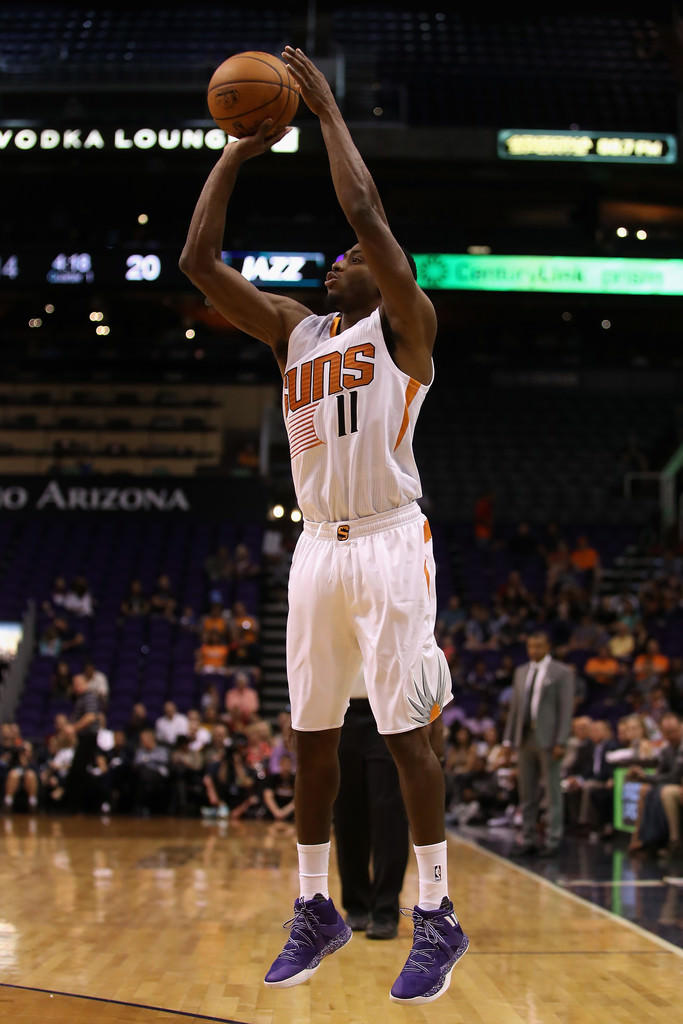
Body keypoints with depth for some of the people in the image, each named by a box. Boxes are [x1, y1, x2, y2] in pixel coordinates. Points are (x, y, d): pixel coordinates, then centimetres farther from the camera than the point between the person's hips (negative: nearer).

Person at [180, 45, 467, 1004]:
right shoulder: (294, 330, 15)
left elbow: (367, 213, -15)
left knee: (406, 731, -6)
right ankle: (316, 909, 20)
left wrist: (328, 111, -7)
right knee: (312, 733, 9)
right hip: (317, 548, 6)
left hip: (389, 545, -6)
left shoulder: (405, 324, 0)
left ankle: (438, 919, 2)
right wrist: (236, 153, 7)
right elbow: (198, 261, 8)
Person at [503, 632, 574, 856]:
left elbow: (566, 709, -7)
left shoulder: (561, 673, -1)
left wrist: (561, 742, -14)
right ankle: (528, 839, 13)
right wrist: (509, 738, 10)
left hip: (548, 739, -5)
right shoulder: (521, 672, 16)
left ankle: (553, 840, 3)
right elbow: (515, 707, 16)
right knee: (527, 793, 8)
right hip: (525, 737, 5)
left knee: (553, 791, -1)